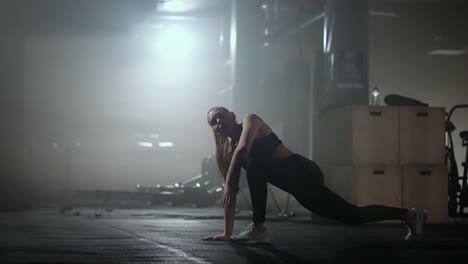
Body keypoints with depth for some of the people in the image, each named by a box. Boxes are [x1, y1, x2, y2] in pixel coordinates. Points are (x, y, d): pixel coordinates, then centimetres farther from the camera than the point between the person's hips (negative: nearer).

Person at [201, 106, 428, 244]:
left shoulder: (250, 120, -5)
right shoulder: (228, 152, 16)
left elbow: (243, 150, -25)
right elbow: (232, 193, 17)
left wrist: (228, 185, -19)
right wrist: (227, 233, 12)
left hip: (302, 173, -8)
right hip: (297, 184, 8)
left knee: (254, 164, -28)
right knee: (352, 216, 12)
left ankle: (258, 229, -19)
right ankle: (411, 214, 25)